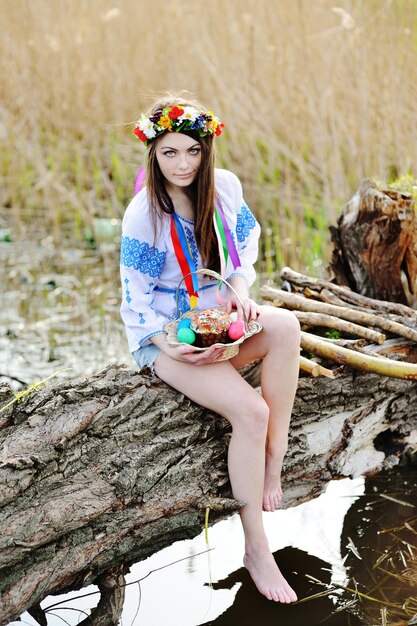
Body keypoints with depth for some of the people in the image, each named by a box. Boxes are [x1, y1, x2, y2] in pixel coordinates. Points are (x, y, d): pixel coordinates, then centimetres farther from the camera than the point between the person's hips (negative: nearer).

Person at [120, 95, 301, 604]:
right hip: (163, 334, -5)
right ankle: (256, 548, -15)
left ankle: (274, 461, -21)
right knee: (250, 410, -27)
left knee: (286, 327, -30)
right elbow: (135, 301, -12)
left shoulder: (224, 186, -4)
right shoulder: (143, 215, -18)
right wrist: (173, 348, -27)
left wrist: (240, 285, -6)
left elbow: (246, 240, 14)